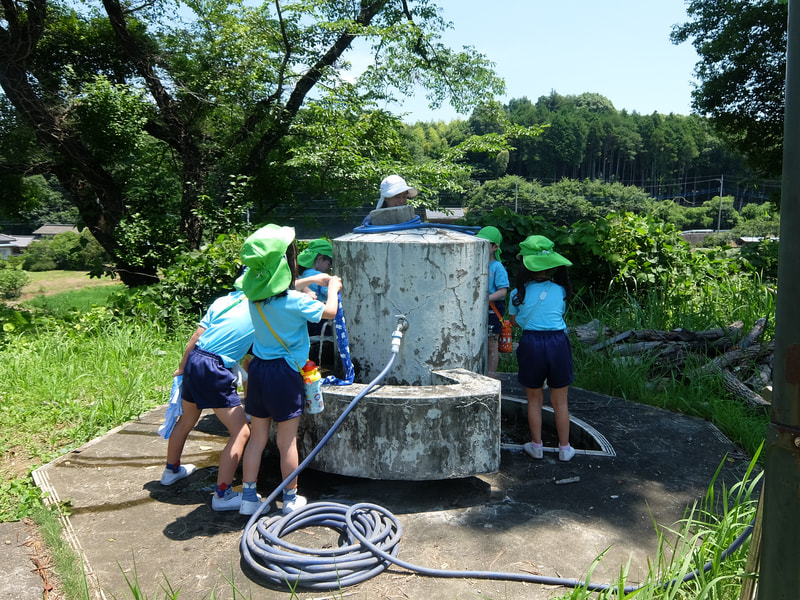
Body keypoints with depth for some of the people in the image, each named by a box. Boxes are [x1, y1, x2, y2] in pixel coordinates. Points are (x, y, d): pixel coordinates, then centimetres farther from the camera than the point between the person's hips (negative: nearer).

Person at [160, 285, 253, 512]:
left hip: (194, 360, 7)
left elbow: (196, 336, 11)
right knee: (241, 432, -1)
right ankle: (222, 494, -2)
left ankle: (171, 470, 48)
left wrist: (182, 367, 19)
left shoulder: (224, 300, 11)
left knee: (187, 420, 27)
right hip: (216, 370, -7)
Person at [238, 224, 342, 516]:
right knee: (287, 441, 8)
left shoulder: (254, 293, -1)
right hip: (284, 373, -6)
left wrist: (314, 280, 28)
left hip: (258, 370, 6)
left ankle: (248, 496, 24)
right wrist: (333, 287, 14)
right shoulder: (293, 301, -20)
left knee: (257, 437, 15)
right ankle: (291, 498, 22)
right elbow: (329, 311, -5)